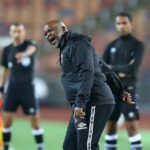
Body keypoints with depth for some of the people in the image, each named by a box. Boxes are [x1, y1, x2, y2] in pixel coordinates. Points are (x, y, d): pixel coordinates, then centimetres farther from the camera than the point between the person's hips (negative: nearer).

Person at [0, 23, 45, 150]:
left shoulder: (28, 44, -6)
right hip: (12, 88, 3)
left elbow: (32, 48, -33)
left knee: (35, 119, -1)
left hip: (28, 88, -2)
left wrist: (25, 54, -57)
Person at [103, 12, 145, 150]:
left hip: (128, 90, -5)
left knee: (132, 126, -10)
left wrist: (112, 69, -5)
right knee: (110, 125, 8)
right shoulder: (111, 46, 11)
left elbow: (133, 69, -14)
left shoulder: (138, 45, -1)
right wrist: (119, 71, -10)